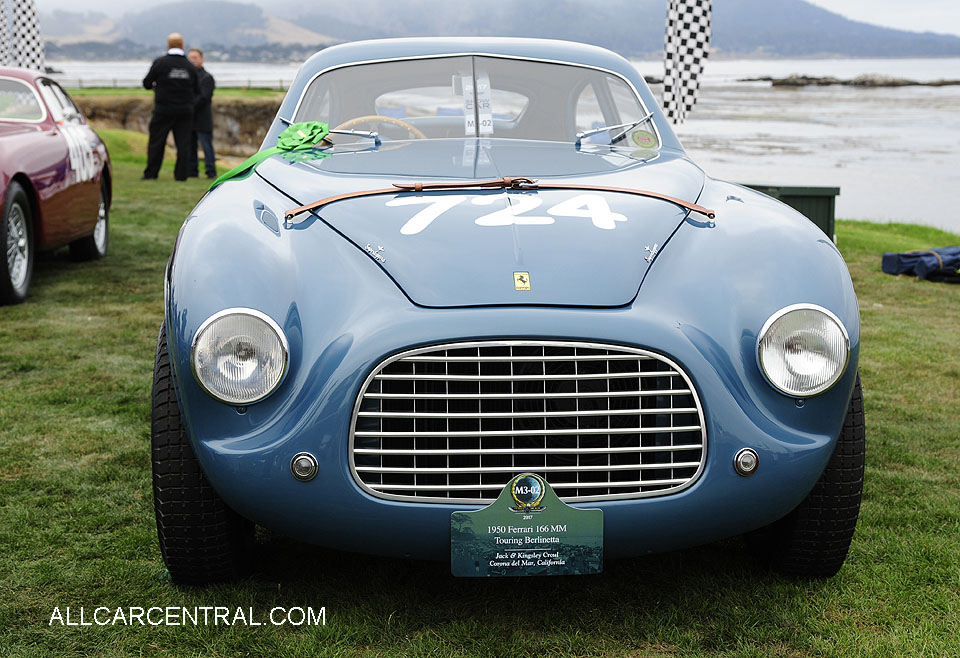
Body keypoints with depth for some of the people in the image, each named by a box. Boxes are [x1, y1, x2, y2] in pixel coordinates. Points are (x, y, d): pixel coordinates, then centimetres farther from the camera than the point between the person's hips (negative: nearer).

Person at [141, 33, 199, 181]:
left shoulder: (160, 63, -7)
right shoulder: (190, 66, 2)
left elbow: (146, 84, 0)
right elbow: (197, 90, 8)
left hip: (163, 110, -2)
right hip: (185, 111, 2)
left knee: (156, 142, 6)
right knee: (183, 144, 4)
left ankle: (151, 173, 9)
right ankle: (181, 174, 3)